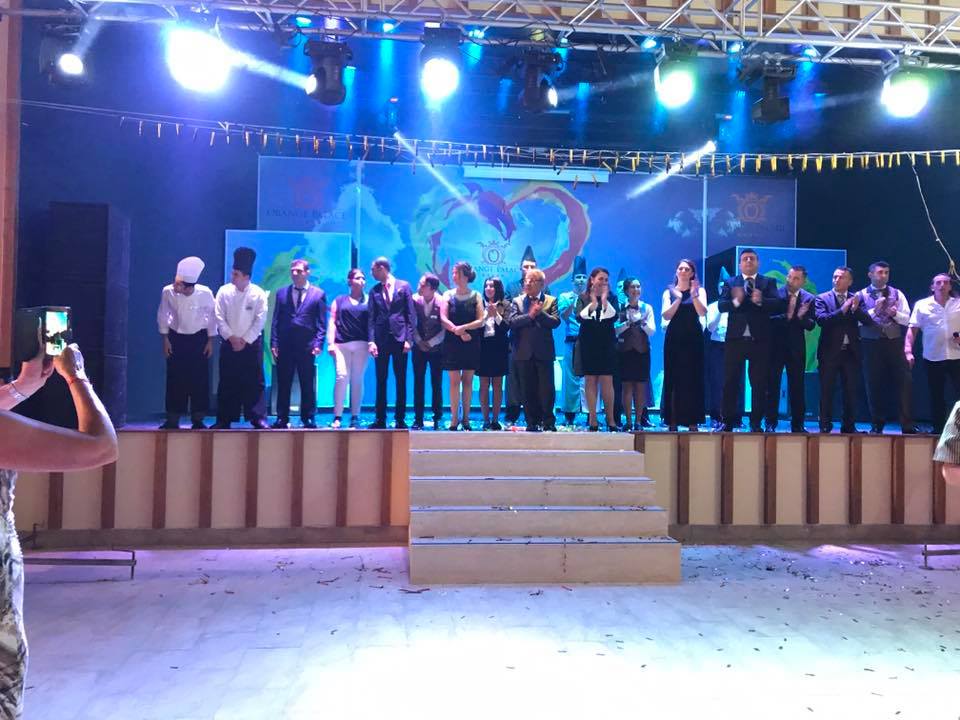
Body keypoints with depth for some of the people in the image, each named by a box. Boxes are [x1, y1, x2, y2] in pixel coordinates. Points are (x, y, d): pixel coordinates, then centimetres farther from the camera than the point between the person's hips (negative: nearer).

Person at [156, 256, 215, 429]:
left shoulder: (205, 293, -22)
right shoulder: (168, 292, -19)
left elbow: (212, 317, -6)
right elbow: (163, 315, -3)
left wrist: (210, 341, -2)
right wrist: (165, 339, -1)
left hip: (199, 338, -1)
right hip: (176, 338, 1)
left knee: (200, 379, 0)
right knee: (175, 380, 1)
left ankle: (198, 420, 10)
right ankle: (172, 420, 11)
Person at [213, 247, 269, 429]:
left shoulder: (258, 293, -6)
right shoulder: (224, 291, -1)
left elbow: (260, 320, -8)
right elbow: (219, 318, -2)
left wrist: (245, 341, -11)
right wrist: (232, 338, -9)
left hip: (251, 344, -2)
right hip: (229, 343, 2)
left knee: (255, 382, -2)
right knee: (227, 382, 4)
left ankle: (258, 418, 3)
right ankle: (224, 420, 11)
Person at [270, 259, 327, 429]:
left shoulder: (318, 294, 5)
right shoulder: (282, 293, 11)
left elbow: (322, 323, 2)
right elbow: (276, 320, 9)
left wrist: (318, 343, -8)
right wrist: (274, 343, 1)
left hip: (307, 346, -2)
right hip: (285, 346, 2)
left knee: (307, 385, 3)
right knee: (283, 384, 5)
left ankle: (308, 419, 11)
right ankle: (282, 419, 11)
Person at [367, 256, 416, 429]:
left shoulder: (404, 286, 3)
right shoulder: (374, 291, 8)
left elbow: (411, 314, 1)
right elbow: (371, 318, 5)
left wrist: (409, 339, -7)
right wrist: (371, 341, -6)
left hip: (399, 338, -2)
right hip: (381, 339, 2)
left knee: (400, 381, 2)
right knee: (381, 381, 4)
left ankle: (400, 419, 8)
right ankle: (380, 419, 9)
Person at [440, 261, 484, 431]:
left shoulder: (476, 296, 3)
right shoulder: (448, 295, 3)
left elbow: (480, 321, -4)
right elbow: (443, 319, -5)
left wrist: (463, 327, -17)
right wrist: (459, 332, -15)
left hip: (471, 343, 0)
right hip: (453, 343, 0)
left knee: (468, 381, 4)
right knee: (454, 381, -2)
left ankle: (465, 418, 9)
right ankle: (454, 419, 1)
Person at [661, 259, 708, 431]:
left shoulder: (699, 290, 6)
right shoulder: (669, 291, 8)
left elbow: (703, 312, -9)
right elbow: (666, 315, -5)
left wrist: (694, 295, -22)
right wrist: (678, 298, -15)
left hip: (693, 339, 0)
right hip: (674, 338, 0)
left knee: (693, 378, -1)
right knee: (673, 378, -1)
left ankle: (693, 421, 2)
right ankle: (673, 421, 1)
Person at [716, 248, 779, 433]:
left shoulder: (768, 282, 9)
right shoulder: (730, 283, 10)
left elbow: (776, 303, -7)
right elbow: (721, 305, -5)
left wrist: (760, 300, -26)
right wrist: (735, 301, -24)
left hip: (759, 340, 0)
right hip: (735, 339, 0)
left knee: (759, 383, 3)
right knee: (730, 382, 3)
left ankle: (756, 423, 10)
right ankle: (728, 421, 10)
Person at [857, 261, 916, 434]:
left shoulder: (897, 294, 10)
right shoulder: (861, 295, 3)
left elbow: (906, 319, 6)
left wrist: (895, 313, -13)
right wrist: (874, 310, -18)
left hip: (894, 342, 2)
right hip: (871, 344, -1)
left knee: (904, 381, -5)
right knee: (874, 384, 4)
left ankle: (907, 426, 0)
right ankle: (877, 425, 17)